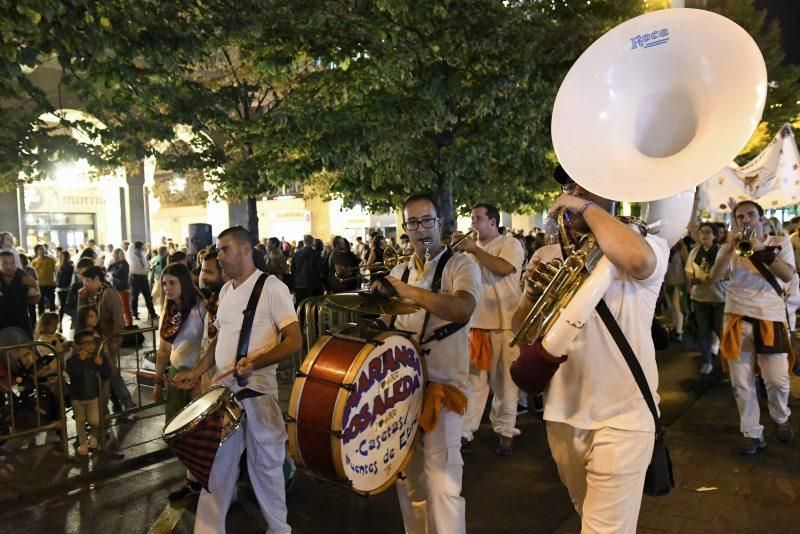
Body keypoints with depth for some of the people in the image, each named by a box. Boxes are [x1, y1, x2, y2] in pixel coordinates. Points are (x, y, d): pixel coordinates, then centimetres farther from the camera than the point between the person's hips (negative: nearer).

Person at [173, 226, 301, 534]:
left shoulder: (271, 287, -12)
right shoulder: (225, 291, 11)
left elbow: (294, 341, -17)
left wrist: (256, 362, -30)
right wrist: (197, 372, 11)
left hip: (257, 391, -6)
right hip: (223, 389, 6)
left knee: (265, 464, 9)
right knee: (217, 463, 13)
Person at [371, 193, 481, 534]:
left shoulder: (461, 266, -7)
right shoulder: (398, 273, 11)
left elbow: (463, 310, -29)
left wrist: (408, 291, -34)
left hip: (443, 384, -6)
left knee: (442, 484, -11)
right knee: (408, 479, 17)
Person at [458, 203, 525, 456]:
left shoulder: (510, 243, -2)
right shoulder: (472, 248, 16)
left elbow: (504, 268, -22)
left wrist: (474, 250, -17)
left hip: (505, 323, -4)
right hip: (475, 322, 5)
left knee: (505, 380, 5)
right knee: (473, 379, 5)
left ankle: (505, 430, 18)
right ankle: (465, 431, 10)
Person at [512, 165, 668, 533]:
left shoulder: (648, 244, -7)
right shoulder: (547, 256, 7)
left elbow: (636, 259, -33)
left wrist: (587, 207, -19)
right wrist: (533, 292, -15)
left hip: (622, 418, -5)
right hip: (562, 414, 5)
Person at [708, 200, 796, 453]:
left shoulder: (780, 242, 6)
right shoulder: (729, 248, 6)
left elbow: (788, 276, -9)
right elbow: (714, 278, -9)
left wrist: (761, 249, -16)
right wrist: (732, 247, -17)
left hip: (771, 318, -1)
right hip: (738, 318, 1)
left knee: (778, 379, -4)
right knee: (742, 383, 4)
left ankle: (781, 418, 27)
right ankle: (752, 432, 19)